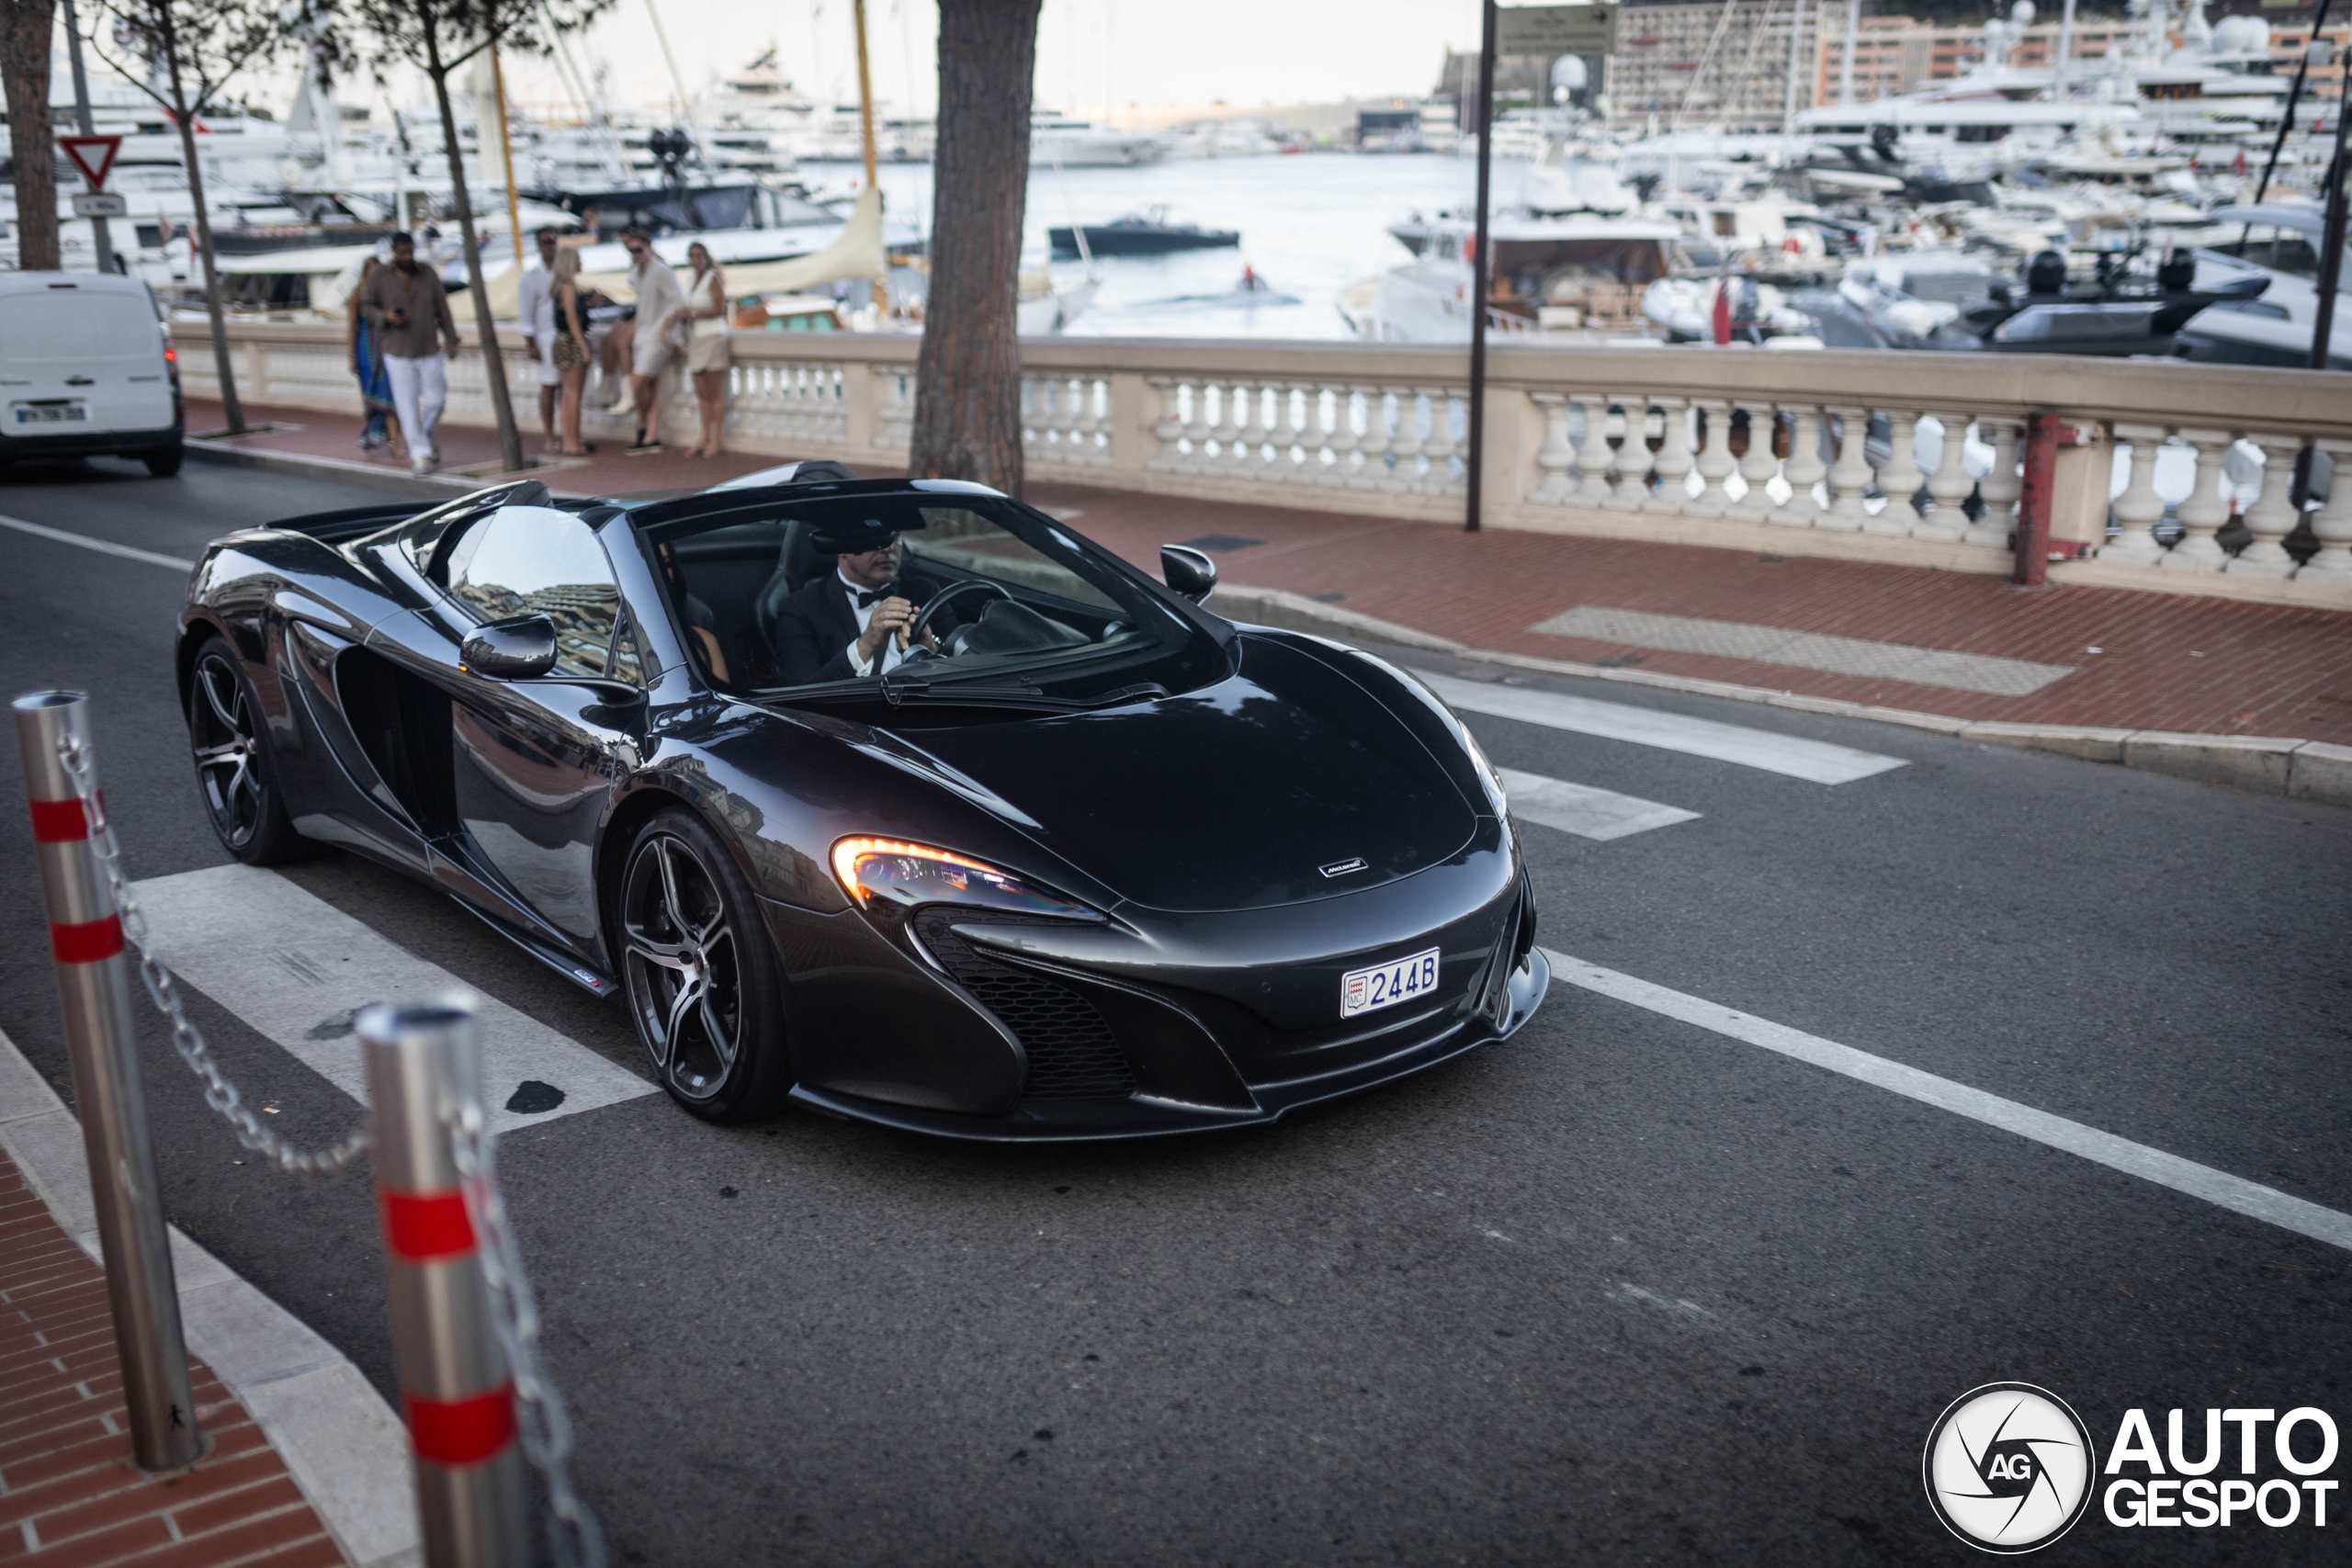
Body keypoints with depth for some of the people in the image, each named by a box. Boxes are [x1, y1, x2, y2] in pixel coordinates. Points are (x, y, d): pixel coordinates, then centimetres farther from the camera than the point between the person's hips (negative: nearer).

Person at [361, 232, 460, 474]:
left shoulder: (428, 275, 4)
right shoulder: (380, 277, -2)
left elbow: (441, 308, 8)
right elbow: (366, 305, 5)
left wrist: (450, 338, 4)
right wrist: (385, 316, -14)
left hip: (430, 352, 2)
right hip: (398, 354, -2)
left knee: (436, 400, 3)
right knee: (408, 406, -5)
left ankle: (426, 435, 32)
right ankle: (420, 453, 0)